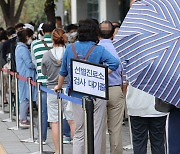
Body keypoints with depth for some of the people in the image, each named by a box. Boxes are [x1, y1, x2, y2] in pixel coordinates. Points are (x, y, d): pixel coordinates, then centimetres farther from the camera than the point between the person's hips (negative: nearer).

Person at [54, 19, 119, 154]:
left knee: (79, 133, 11)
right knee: (96, 132, 4)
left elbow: (63, 71, 12)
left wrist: (59, 86, 26)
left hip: (76, 96, 3)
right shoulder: (99, 50, -6)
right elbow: (114, 63, -21)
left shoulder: (70, 48, 3)